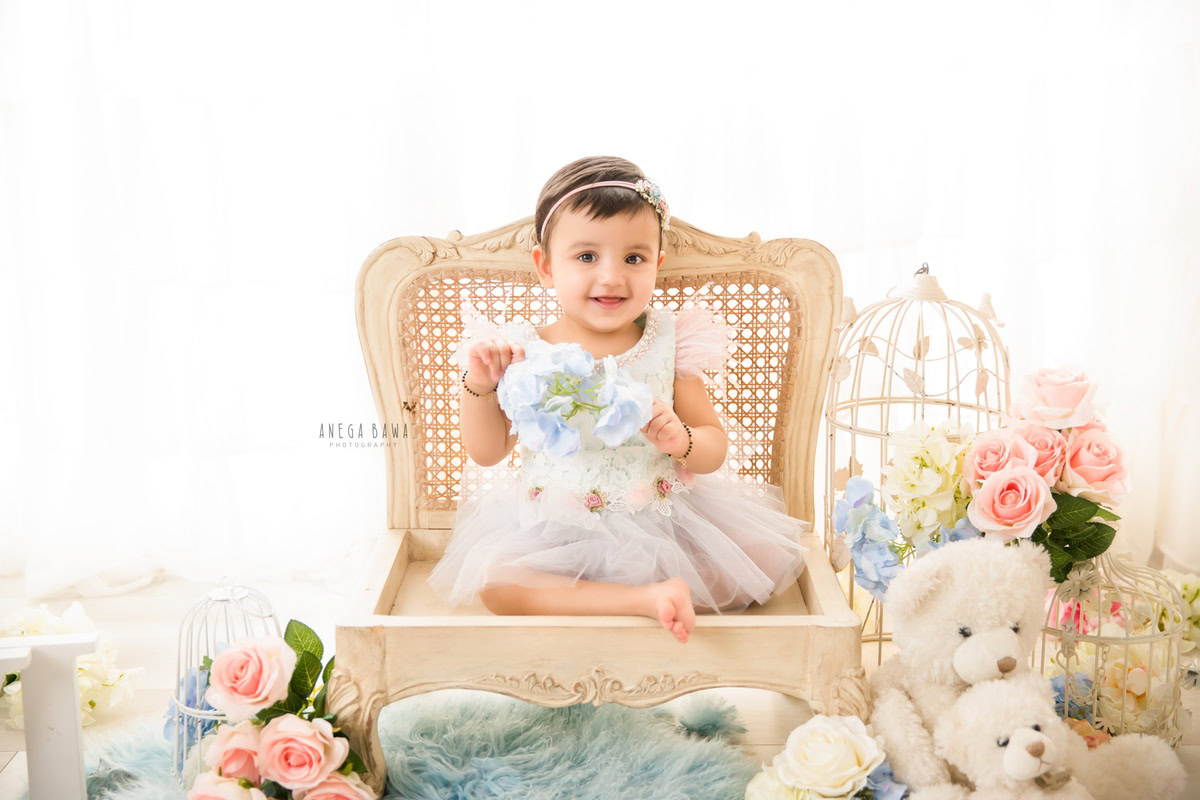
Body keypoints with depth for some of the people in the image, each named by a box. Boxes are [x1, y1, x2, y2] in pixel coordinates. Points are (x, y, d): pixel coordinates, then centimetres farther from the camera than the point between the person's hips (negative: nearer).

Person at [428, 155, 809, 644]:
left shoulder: (670, 343, -3)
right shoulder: (525, 354, -6)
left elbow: (714, 447, 1)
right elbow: (487, 452, 1)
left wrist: (681, 440, -21)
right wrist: (478, 386, -15)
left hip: (662, 521, 2)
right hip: (554, 528, -2)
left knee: (765, 556, -14)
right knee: (490, 579, -27)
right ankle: (644, 598, -27)